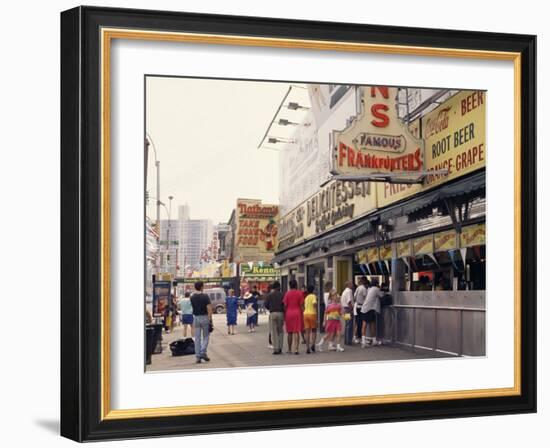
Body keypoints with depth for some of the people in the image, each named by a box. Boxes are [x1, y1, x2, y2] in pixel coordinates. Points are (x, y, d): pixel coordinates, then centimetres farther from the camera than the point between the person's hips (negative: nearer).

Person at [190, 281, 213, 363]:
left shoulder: (192, 297, 2)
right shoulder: (205, 296, -11)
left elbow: (193, 307, 12)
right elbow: (209, 308, -14)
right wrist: (210, 320, -12)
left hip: (196, 318, 3)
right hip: (204, 317, -3)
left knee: (197, 338, 6)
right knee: (206, 336, 9)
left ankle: (198, 356, 4)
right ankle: (203, 353, -7)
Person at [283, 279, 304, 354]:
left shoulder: (287, 293, 1)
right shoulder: (299, 293, -2)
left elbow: (285, 305, 0)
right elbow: (301, 305, -3)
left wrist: (285, 315, 8)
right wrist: (302, 314, 4)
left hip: (288, 313, 2)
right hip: (297, 313, -2)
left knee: (290, 332, 11)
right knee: (297, 332, -3)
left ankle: (290, 349, 17)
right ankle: (296, 349, -10)